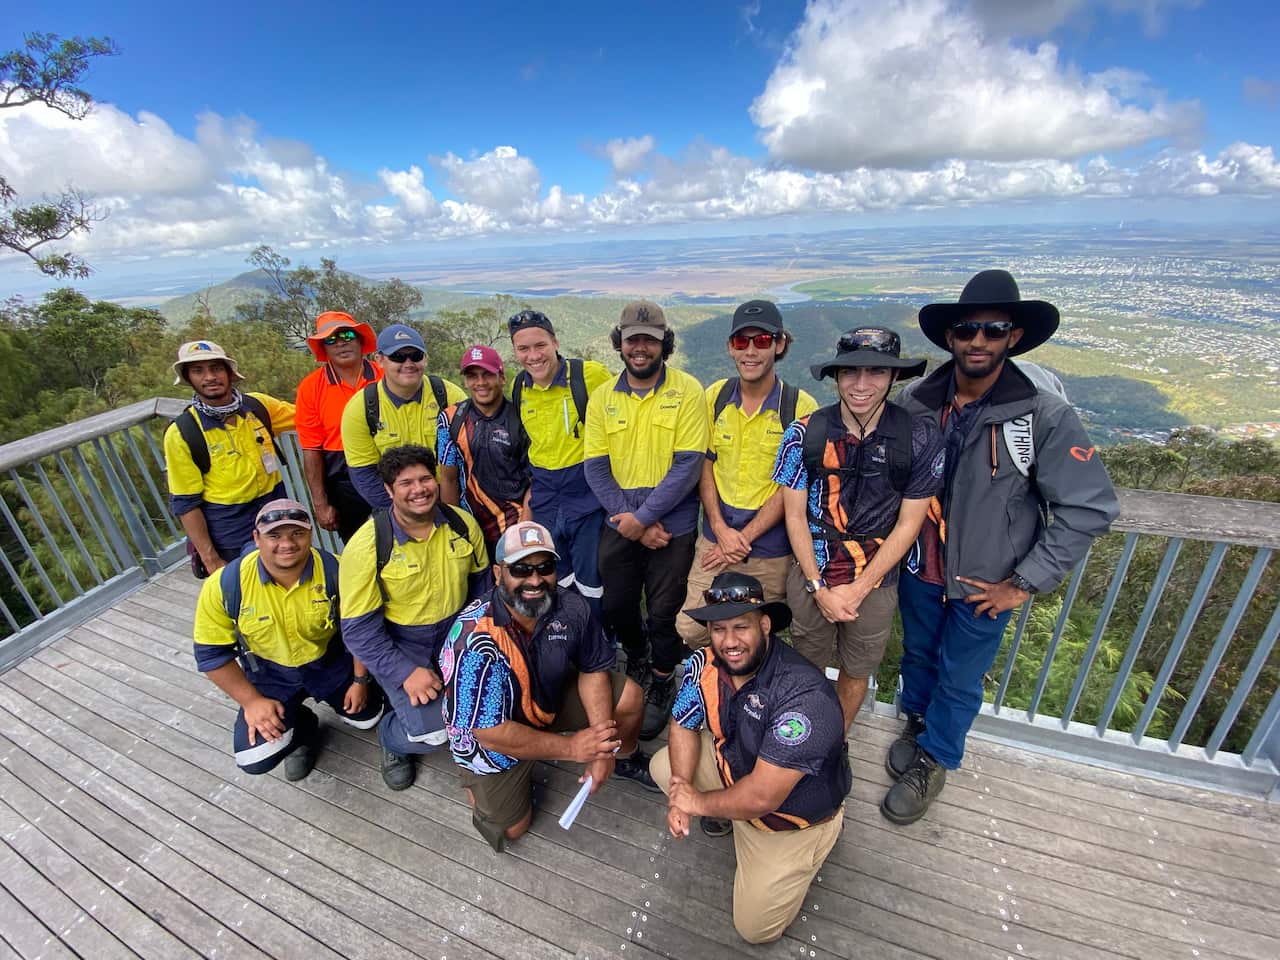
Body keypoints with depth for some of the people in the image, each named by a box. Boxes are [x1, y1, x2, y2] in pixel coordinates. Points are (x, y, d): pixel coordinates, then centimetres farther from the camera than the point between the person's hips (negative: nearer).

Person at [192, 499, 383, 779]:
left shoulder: (335, 570, -24)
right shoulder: (224, 584, -23)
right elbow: (211, 652, -10)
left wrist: (360, 679, -4)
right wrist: (251, 701, -12)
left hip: (331, 662, 1)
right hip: (269, 672, 0)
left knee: (367, 716, 6)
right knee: (255, 759, -14)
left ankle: (329, 696, 37)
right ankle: (301, 725, 21)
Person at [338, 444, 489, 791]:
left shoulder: (462, 523, -7)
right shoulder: (368, 545, -18)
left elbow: (481, 583, 7)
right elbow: (358, 628, -14)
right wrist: (405, 673, -20)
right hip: (399, 646, -3)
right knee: (431, 732, -19)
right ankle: (390, 736, 17)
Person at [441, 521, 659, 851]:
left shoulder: (571, 606, -24)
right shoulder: (476, 639, -37)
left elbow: (593, 670, -9)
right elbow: (491, 733, -31)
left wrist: (600, 745, -18)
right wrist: (572, 747, -27)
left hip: (550, 698, 4)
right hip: (490, 732, -3)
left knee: (629, 697, -7)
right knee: (511, 827, -1)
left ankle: (623, 758, 26)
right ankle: (475, 779, 29)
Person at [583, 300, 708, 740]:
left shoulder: (687, 391, -9)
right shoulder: (602, 397, 1)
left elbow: (688, 465, -15)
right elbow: (595, 467, -3)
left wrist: (643, 517, -17)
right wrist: (630, 522, -12)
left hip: (672, 525, -3)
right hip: (619, 524, 4)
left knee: (664, 614, 8)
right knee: (615, 608, 15)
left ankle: (660, 685, 36)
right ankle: (637, 656, 48)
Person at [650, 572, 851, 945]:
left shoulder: (804, 696, -38)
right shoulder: (705, 664, -20)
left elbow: (761, 797, -34)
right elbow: (683, 726, -3)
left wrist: (700, 802, -18)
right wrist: (680, 794, -17)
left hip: (793, 812, -5)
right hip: (734, 769, 6)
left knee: (755, 927, 0)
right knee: (663, 766, 1)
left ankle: (818, 835, 18)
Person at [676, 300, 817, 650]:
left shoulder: (801, 407, -10)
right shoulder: (716, 396, 1)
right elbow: (705, 466, 4)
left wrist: (745, 537, -13)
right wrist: (720, 529, -7)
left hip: (771, 551, -3)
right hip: (714, 538, 3)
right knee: (690, 629, 6)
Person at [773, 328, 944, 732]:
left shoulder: (920, 439, -12)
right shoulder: (805, 433, -12)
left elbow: (907, 524, -7)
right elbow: (795, 515, -7)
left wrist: (858, 589, -11)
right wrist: (819, 588, -10)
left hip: (875, 582, 1)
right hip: (810, 577, 0)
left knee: (856, 671, 20)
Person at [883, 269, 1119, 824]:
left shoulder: (1046, 416, -18)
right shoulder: (915, 403, -10)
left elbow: (1091, 508, -13)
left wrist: (1024, 584, -13)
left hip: (986, 585, -2)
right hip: (920, 571, 3)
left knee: (960, 680, 17)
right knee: (917, 656, 24)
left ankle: (933, 761, 42)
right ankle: (916, 723, 53)